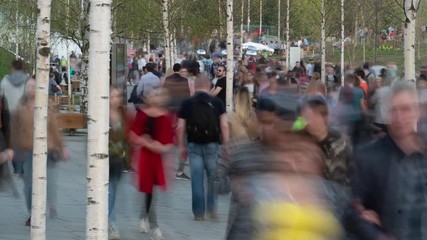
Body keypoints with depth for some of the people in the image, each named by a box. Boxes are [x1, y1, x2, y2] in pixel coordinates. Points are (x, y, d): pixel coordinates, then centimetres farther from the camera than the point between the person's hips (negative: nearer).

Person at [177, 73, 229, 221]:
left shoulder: (187, 103, 1)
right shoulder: (217, 103, 0)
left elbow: (180, 127, 1)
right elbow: (224, 126, -4)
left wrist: (181, 146, 10)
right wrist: (225, 145, 3)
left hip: (194, 145, 0)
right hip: (212, 144, 0)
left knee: (197, 180, 3)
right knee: (213, 178, 12)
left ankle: (198, 213, 4)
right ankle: (212, 209, 7)